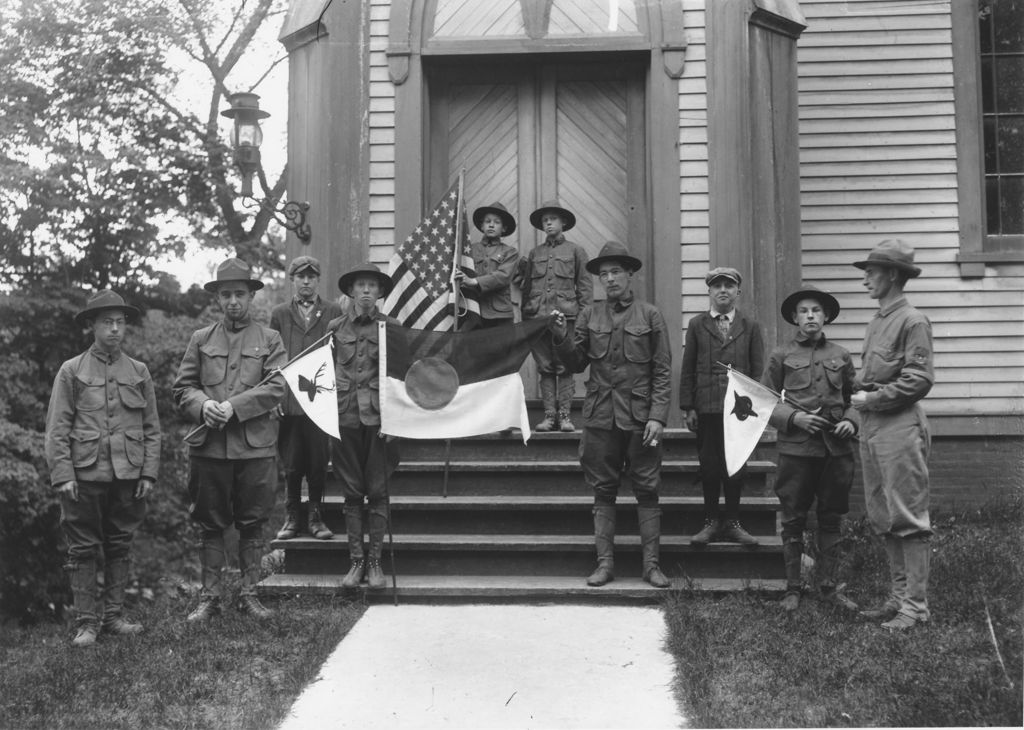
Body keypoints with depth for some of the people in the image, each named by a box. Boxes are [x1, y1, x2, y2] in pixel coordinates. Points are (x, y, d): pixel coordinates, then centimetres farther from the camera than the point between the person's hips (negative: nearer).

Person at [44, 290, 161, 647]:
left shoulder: (139, 372, 8)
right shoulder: (71, 371, 1)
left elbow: (152, 428, 9)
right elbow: (56, 429, -2)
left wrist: (149, 473, 2)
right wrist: (62, 475, -9)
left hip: (128, 476, 3)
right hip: (84, 477, -3)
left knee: (120, 547, 9)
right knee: (84, 550, 2)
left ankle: (113, 616, 19)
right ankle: (86, 622, 9)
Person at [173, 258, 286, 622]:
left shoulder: (269, 339, 7)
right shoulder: (201, 339, 11)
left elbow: (276, 388, -5)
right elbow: (182, 387, 8)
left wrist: (233, 406, -15)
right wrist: (203, 405, -13)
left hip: (256, 445, -1)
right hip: (209, 447, 1)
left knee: (252, 524, 6)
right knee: (211, 525, 6)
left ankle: (249, 594, 16)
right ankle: (209, 597, 15)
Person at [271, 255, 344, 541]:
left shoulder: (333, 312, 9)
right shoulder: (279, 314, 11)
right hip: (288, 403, 1)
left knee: (318, 464, 1)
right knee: (291, 466, 3)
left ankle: (315, 515, 15)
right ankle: (292, 517, 15)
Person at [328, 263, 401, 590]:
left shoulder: (391, 326, 4)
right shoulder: (335, 327, 8)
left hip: (379, 416, -1)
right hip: (345, 415, 2)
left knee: (378, 492, 0)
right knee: (351, 492, 4)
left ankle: (375, 561, 7)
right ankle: (356, 561, 11)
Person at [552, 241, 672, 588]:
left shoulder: (650, 315, 1)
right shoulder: (589, 315, 7)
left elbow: (663, 372, -1)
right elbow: (576, 364, 7)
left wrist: (657, 417, -9)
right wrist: (562, 337, -11)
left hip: (639, 417, -2)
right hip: (600, 415, 2)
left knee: (646, 491, 2)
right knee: (603, 492, 6)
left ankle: (651, 564, 9)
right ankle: (605, 563, 13)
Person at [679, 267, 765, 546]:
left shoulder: (750, 327, 10)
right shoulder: (697, 325, 9)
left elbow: (758, 371, 7)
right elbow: (688, 369, 6)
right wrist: (688, 407, -1)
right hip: (706, 408, 0)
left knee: (736, 466, 4)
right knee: (709, 465, 3)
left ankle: (732, 523, 13)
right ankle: (711, 522, 12)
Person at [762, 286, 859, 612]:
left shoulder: (841, 356, 9)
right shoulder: (781, 356, 3)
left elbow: (854, 398, 17)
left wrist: (851, 421, -3)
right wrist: (794, 417, -11)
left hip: (836, 448, 2)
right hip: (796, 448, -2)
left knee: (831, 520, 9)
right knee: (793, 521, 3)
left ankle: (829, 586, 19)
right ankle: (792, 588, 13)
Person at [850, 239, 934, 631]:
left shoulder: (912, 321, -9)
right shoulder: (876, 322, 15)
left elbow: (919, 380, -16)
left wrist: (871, 399, -12)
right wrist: (855, 389, 2)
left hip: (900, 427, -9)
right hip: (871, 427, 9)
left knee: (908, 519, -3)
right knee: (883, 520, 12)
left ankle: (915, 605, 3)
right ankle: (898, 596, 21)